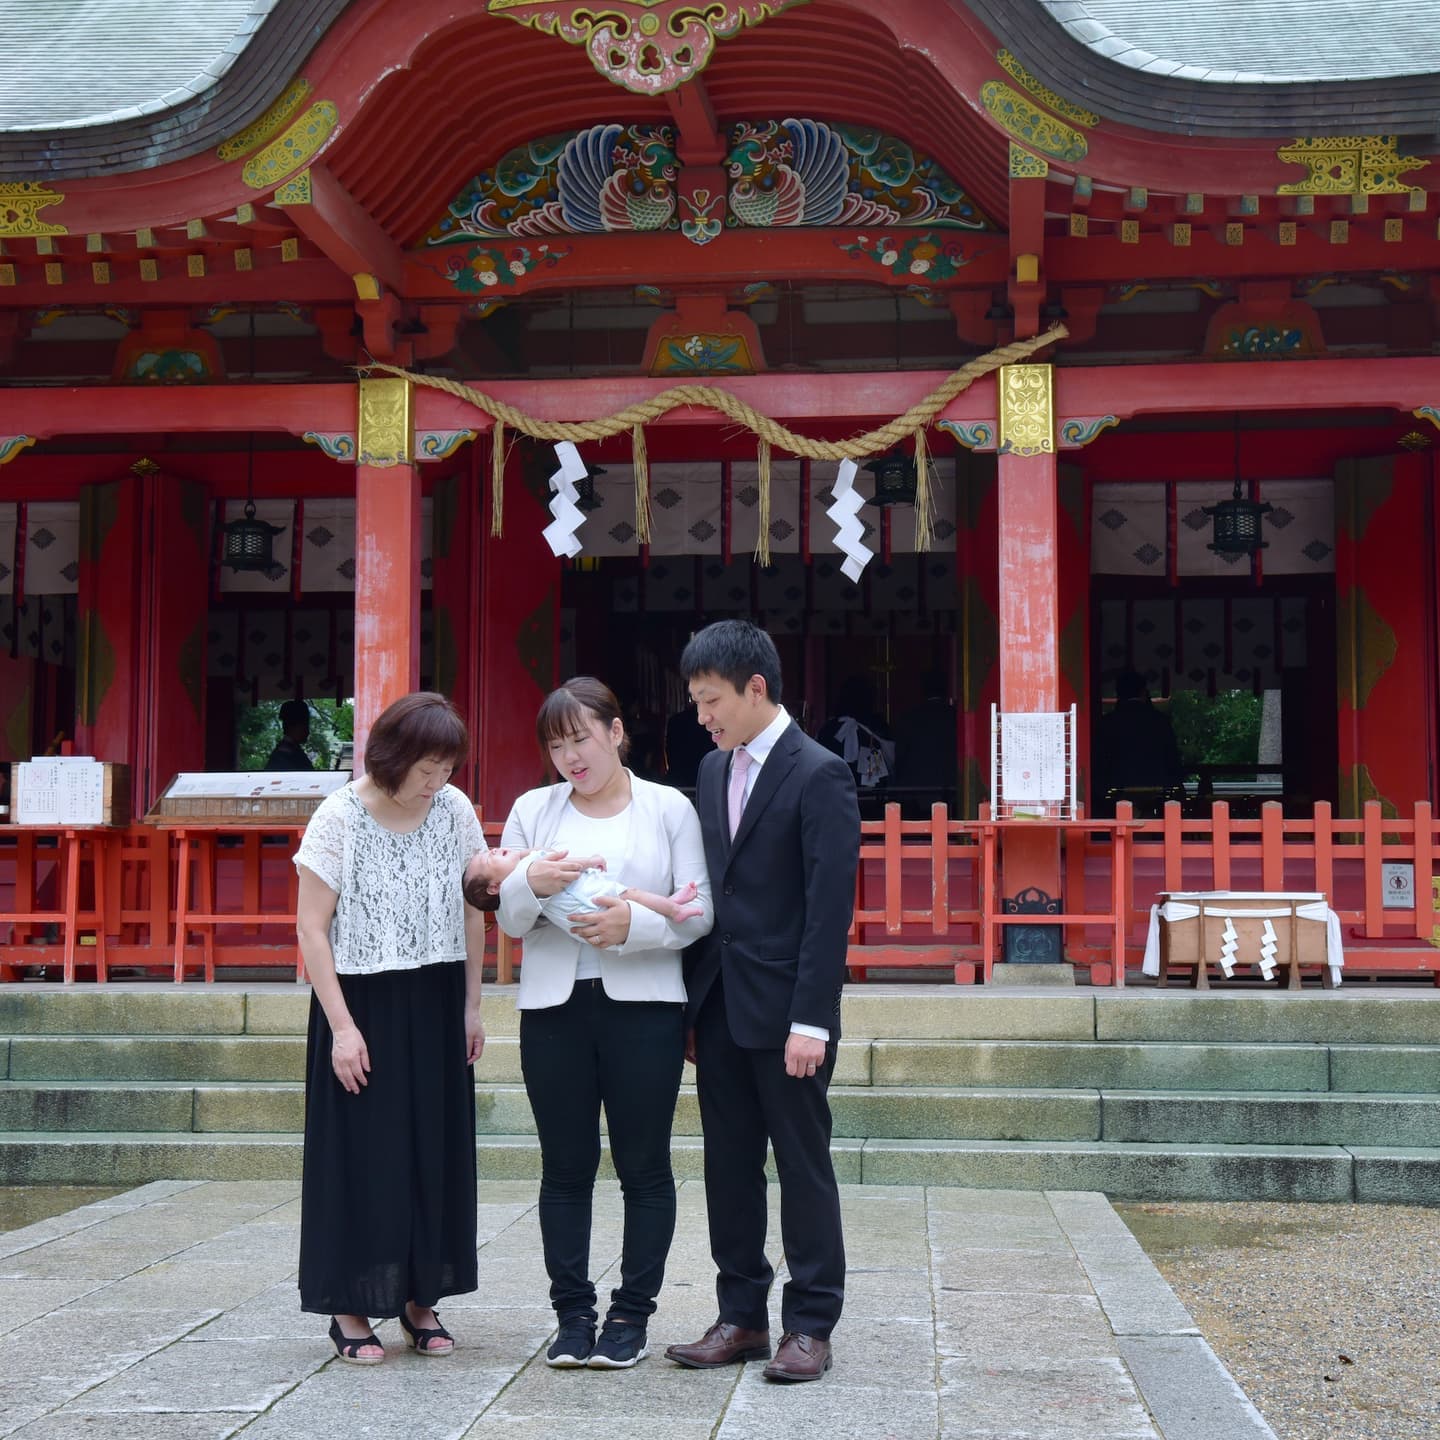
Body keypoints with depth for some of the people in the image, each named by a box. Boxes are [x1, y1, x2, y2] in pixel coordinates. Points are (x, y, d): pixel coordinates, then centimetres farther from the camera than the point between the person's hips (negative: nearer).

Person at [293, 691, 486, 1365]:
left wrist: (470, 1005, 9)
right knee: (362, 1152, 0)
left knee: (436, 1149, 7)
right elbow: (312, 927, -9)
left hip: (435, 1005, 4)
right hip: (362, 1001, -4)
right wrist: (342, 1026, -13)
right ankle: (351, 1306, 12)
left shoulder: (455, 811, -1)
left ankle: (420, 1297, 20)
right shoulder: (339, 818, -12)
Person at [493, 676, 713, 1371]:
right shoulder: (533, 810, 11)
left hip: (644, 1006, -2)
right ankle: (572, 1313, 13)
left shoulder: (669, 808, 4)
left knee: (644, 1166, 2)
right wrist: (531, 883, -14)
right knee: (565, 1168, 5)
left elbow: (698, 912, -1)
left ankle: (631, 1314, 11)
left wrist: (634, 923, -18)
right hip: (554, 1007, 2)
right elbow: (508, 918, 8)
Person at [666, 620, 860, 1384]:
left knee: (803, 1168, 3)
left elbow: (830, 906, -15)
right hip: (718, 1005, 7)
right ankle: (741, 1318, 21)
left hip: (785, 1007, -7)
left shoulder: (818, 775, -10)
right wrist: (692, 996, 10)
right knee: (729, 1167, 11)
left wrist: (811, 1020, -19)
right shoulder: (714, 770, 12)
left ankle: (808, 1326, 12)